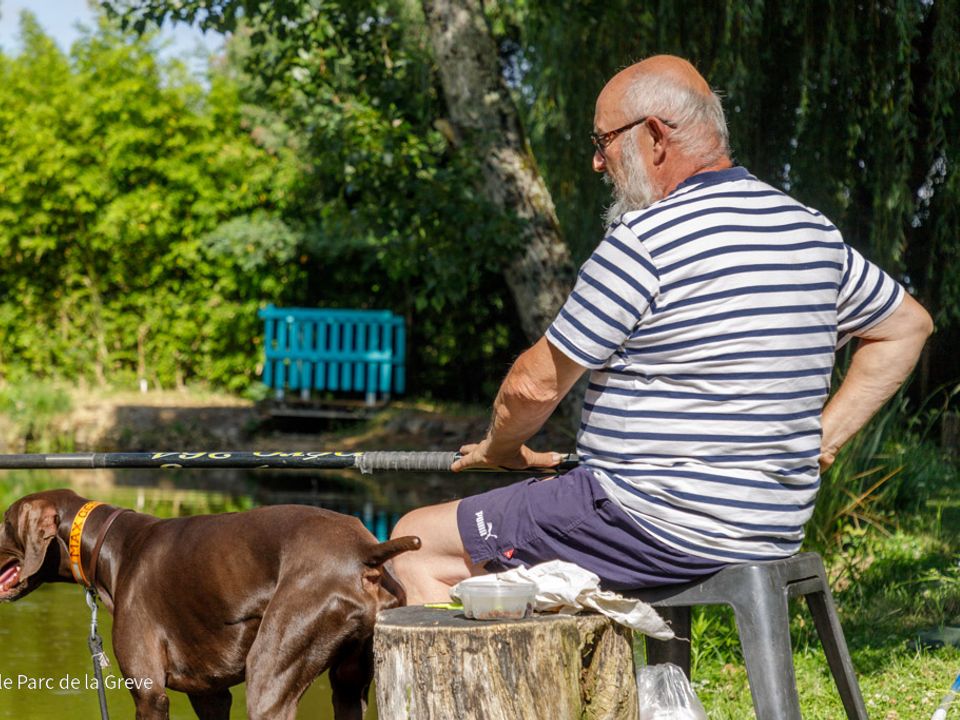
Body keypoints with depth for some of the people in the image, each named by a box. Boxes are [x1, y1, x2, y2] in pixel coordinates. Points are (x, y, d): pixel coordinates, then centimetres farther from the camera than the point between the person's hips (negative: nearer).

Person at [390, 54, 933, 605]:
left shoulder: (645, 239, -15)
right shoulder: (810, 230, 8)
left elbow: (538, 383, -9)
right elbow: (909, 325, 22)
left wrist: (502, 448, 12)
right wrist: (822, 440, 17)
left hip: (662, 532, -9)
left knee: (416, 544, 2)